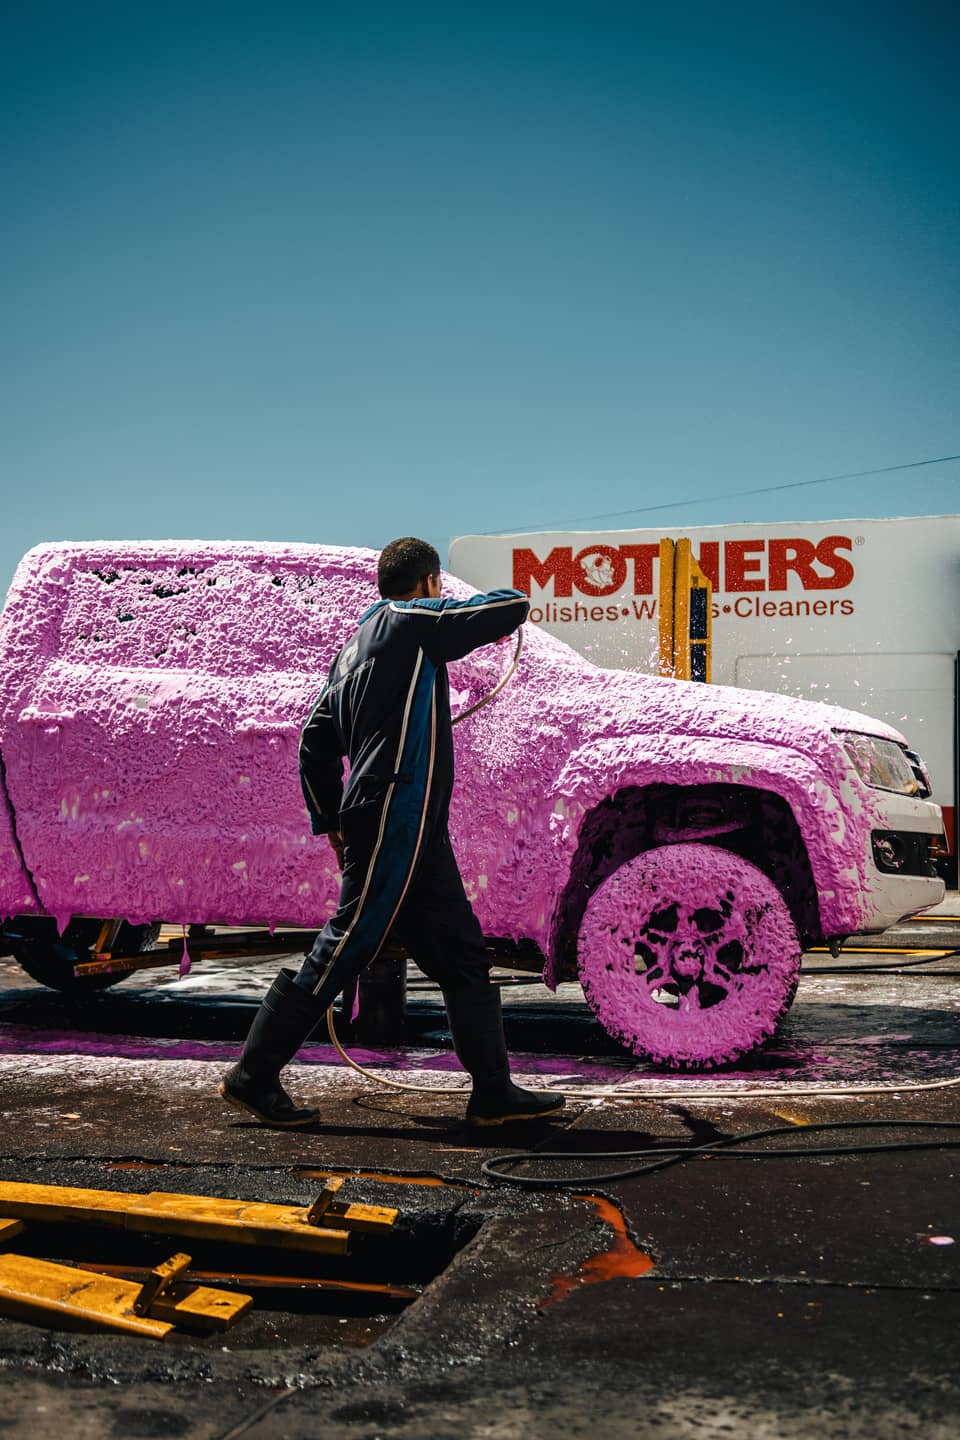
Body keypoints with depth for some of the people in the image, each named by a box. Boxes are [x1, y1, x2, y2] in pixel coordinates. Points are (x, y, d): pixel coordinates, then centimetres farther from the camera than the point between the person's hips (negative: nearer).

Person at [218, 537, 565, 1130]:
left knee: (462, 952, 9)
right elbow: (516, 605, -4)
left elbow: (315, 743, 19)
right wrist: (468, 610, 18)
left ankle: (494, 1092, 13)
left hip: (414, 829, 10)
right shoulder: (412, 621, -4)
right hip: (395, 818, -10)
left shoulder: (354, 647, 20)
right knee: (347, 946, -6)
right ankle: (253, 1075, 3)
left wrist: (330, 821, 23)